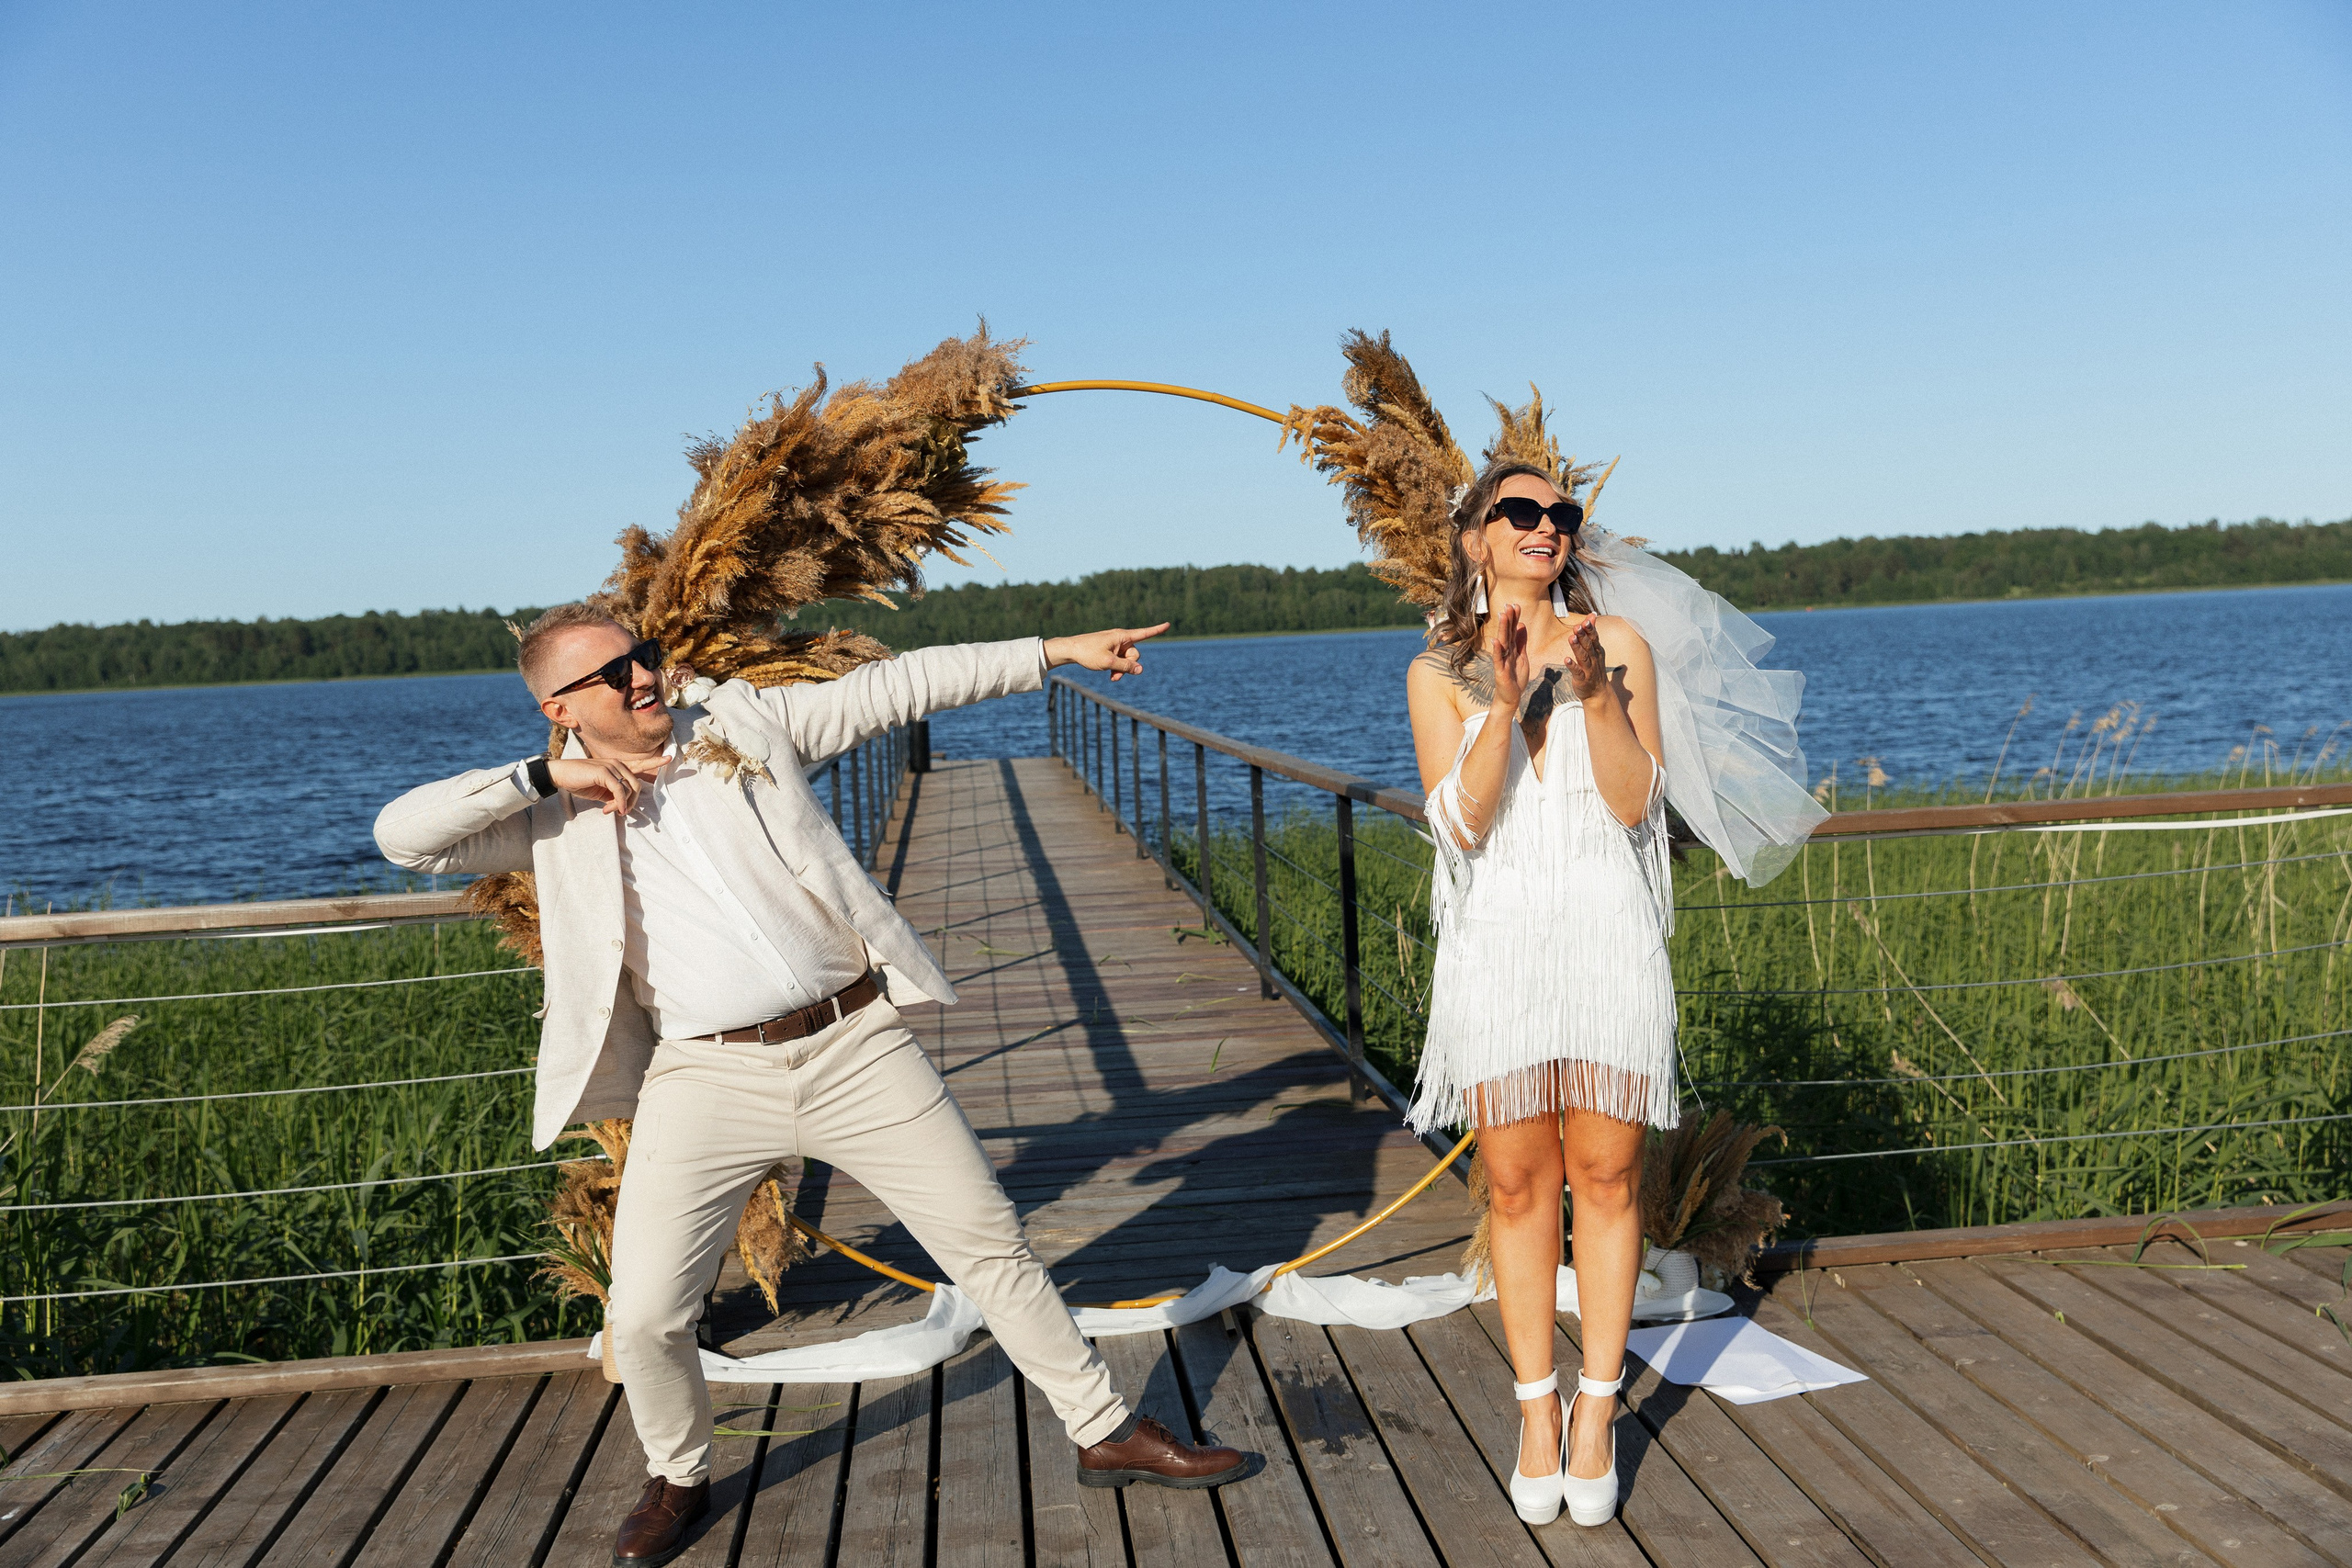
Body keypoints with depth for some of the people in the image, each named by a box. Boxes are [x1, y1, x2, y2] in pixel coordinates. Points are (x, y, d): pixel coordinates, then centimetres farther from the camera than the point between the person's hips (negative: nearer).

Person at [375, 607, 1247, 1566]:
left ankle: (1106, 1434, 23)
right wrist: (545, 776, -13)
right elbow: (402, 835, -6)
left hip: (855, 1047, 1)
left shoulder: (743, 722, 5)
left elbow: (895, 686, 7)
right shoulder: (557, 818, 3)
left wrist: (1053, 651, 7)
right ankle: (679, 1479, 29)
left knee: (991, 1243, 6)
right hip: (708, 1080, 0)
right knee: (644, 1317, -2)